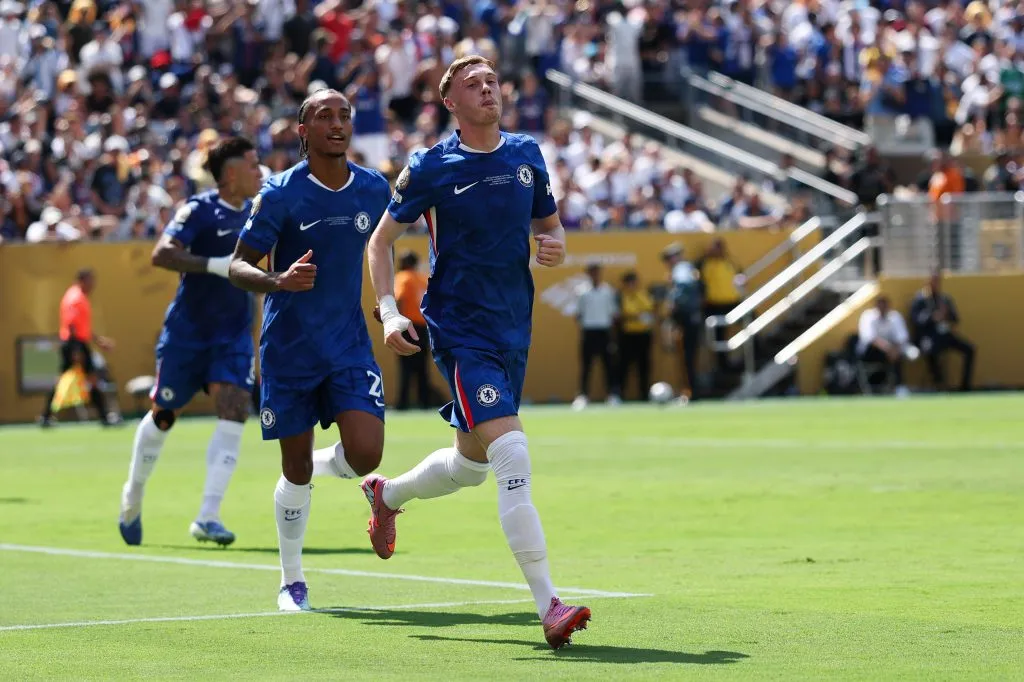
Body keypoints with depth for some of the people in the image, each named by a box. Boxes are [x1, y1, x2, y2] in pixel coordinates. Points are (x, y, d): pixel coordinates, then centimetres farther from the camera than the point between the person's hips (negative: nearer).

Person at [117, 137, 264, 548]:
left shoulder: (256, 212, 5)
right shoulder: (199, 210, -15)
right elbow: (162, 254, -30)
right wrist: (215, 264, -38)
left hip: (234, 335, 4)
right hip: (187, 330, -4)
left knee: (233, 411, -15)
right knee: (163, 415, 9)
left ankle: (207, 518, -17)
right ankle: (133, 495, 37)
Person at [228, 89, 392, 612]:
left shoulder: (374, 189, 1)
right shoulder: (280, 193, -11)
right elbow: (238, 265, -11)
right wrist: (278, 281, -30)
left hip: (350, 347, 3)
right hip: (288, 349, -3)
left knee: (365, 454, -15)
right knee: (294, 469, 3)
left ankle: (316, 466, 23)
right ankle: (291, 583, 20)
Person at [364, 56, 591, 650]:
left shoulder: (526, 154, 7)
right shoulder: (431, 168, -7)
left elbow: (550, 223, 20)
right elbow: (381, 241, 3)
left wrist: (557, 247, -5)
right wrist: (389, 311, -11)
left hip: (514, 331, 6)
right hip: (461, 331, -6)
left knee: (472, 461, 21)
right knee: (513, 456, -21)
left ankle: (387, 494, 53)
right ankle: (549, 607, -23)